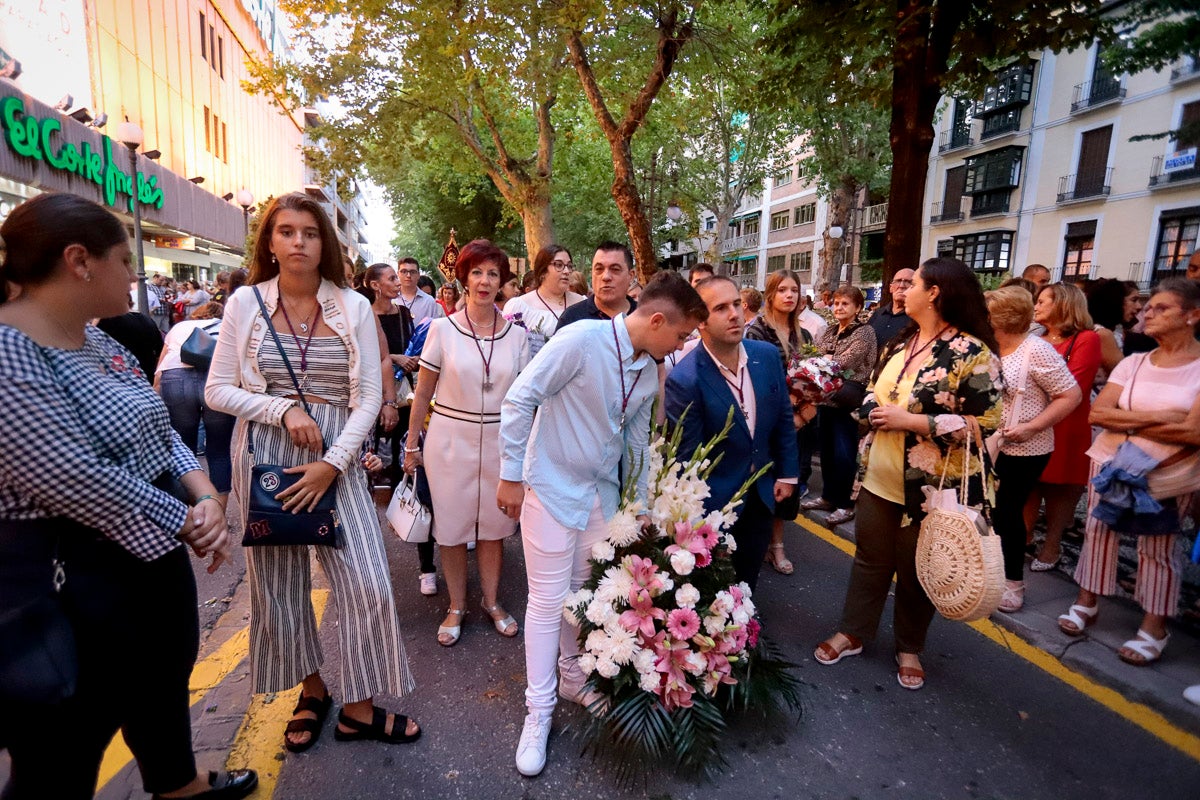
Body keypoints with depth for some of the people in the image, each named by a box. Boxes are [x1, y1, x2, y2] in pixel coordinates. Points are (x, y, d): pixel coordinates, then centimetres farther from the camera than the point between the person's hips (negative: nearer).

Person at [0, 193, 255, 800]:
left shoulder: (97, 340, 6)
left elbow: (159, 431, 8)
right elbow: (88, 487, -27)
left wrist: (205, 498, -9)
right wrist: (190, 524, -14)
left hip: (152, 554, 10)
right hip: (75, 583, -9)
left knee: (165, 680, 28)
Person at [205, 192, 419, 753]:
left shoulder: (354, 306, -1)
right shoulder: (245, 303, 0)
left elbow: (369, 395, -3)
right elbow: (217, 390, 2)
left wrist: (334, 462, -13)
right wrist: (283, 411, -14)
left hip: (336, 458, 0)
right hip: (263, 457, 1)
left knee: (367, 584, -3)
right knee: (278, 585, 11)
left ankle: (358, 709, 18)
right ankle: (312, 692, 35)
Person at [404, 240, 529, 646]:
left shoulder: (516, 335, 1)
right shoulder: (443, 328, -4)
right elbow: (424, 391, 0)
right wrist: (412, 444, 2)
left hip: (498, 441, 2)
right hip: (450, 439, -1)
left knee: (493, 525, 12)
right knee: (453, 526, 9)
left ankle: (492, 601, 32)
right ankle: (457, 608, 28)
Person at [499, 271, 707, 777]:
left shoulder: (649, 373, 2)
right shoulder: (581, 340, -22)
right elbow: (518, 401, -18)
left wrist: (640, 508, 17)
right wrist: (511, 476, -15)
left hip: (603, 492, 6)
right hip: (552, 487, -6)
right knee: (548, 599, 2)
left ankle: (573, 678, 40)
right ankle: (538, 712, 21)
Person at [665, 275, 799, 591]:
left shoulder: (767, 355, -7)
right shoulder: (685, 379, -25)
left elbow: (784, 417, 6)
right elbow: (687, 456, -18)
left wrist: (788, 473, 8)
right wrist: (700, 515, -12)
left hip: (762, 494, 5)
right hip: (714, 499, -5)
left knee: (746, 583, 21)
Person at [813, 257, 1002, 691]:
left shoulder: (973, 353, -15)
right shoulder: (899, 344, 8)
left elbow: (984, 421, -18)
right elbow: (872, 392, 16)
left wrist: (911, 420, -22)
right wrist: (872, 410, -8)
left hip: (931, 485, -6)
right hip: (879, 476, 6)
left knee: (916, 569, 13)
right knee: (870, 558, 16)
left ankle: (909, 648, 35)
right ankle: (852, 632, 33)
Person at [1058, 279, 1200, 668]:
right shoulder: (1133, 363, 1)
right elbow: (1097, 413, -7)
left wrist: (1128, 423, -12)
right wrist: (1157, 418, -16)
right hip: (1111, 464, 4)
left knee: (1158, 547, 6)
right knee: (1099, 530, 9)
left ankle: (1154, 627, 20)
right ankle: (1087, 602, 25)